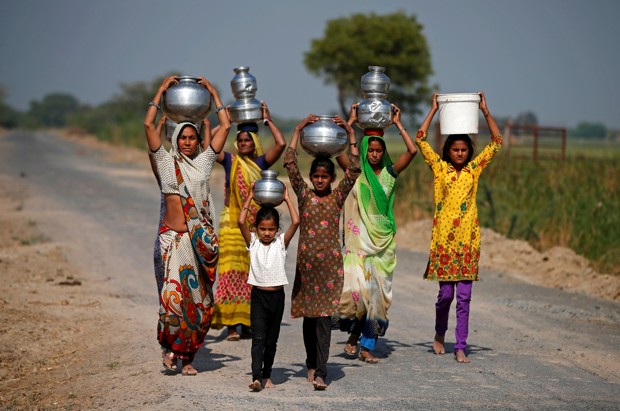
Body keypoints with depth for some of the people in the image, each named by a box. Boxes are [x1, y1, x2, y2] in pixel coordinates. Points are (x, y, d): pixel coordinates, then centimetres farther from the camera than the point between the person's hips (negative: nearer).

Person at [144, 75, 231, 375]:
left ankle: (186, 355, 11)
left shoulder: (204, 161, 11)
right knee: (174, 291, -15)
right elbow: (148, 125, 0)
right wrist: (162, 91, 6)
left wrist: (213, 94, 15)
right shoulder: (165, 161, 7)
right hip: (173, 235, -2)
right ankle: (171, 347, 5)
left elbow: (225, 127, 10)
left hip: (200, 236, 2)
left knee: (200, 298, 1)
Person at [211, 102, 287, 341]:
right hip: (232, 225, -2)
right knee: (232, 272, -7)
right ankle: (231, 324, -8)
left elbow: (281, 144, -7)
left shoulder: (261, 162, 7)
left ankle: (249, 322, 11)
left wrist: (267, 120, 2)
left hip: (256, 226, 2)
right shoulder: (230, 161, 5)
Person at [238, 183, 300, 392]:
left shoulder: (281, 242, 3)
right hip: (258, 295, -2)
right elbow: (241, 222, -12)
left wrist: (287, 199, -1)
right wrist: (250, 198, -6)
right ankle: (256, 378, -20)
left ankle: (267, 375, 21)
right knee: (258, 338, -11)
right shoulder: (253, 242, 1)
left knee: (271, 340, 10)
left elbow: (296, 222, -9)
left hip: (277, 296, 2)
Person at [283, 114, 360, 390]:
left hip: (331, 262, -1)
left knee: (324, 316, -8)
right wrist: (298, 131, -4)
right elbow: (290, 164, -1)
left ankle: (320, 373, -13)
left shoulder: (337, 196, 6)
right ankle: (312, 364, 24)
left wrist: (351, 135, -5)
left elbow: (354, 170, -2)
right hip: (307, 261, 1)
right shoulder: (304, 194, 6)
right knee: (309, 315, 9)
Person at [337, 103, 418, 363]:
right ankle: (354, 334, 5)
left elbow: (412, 150, -4)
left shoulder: (390, 173, 6)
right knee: (359, 285, -17)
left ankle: (367, 346, 8)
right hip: (359, 237, -3)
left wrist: (398, 124, 2)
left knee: (378, 290, 2)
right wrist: (350, 123, -6)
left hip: (383, 239, 3)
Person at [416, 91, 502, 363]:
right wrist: (433, 110, -3)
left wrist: (486, 112, 3)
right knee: (446, 293, 1)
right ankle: (439, 335, 27)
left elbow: (496, 142, 9)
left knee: (464, 296, 1)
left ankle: (460, 347, 5)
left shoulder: (474, 169, 9)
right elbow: (420, 140, -4)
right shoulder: (440, 168, 3)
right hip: (444, 238, -2)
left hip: (468, 238, 2)